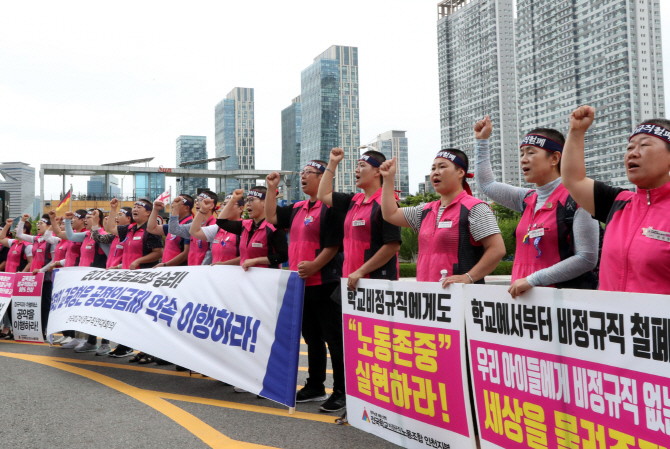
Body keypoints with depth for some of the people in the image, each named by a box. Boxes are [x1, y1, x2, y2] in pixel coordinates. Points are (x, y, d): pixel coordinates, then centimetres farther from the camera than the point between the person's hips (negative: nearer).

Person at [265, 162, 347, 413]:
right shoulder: (298, 209, 16)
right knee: (312, 338, 16)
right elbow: (271, 217, 22)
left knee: (334, 339, -3)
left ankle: (342, 392, 3)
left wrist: (314, 266, -22)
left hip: (325, 284, -9)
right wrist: (271, 189, 17)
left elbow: (334, 243, -16)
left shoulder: (330, 206, -11)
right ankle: (315, 387, 27)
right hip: (302, 284, 9)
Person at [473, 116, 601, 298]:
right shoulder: (528, 199, 11)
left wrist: (532, 280, -16)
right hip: (525, 296, 6)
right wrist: (482, 140, 25)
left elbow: (587, 259, -14)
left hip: (563, 296, -6)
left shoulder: (577, 199, -10)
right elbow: (487, 184, 25)